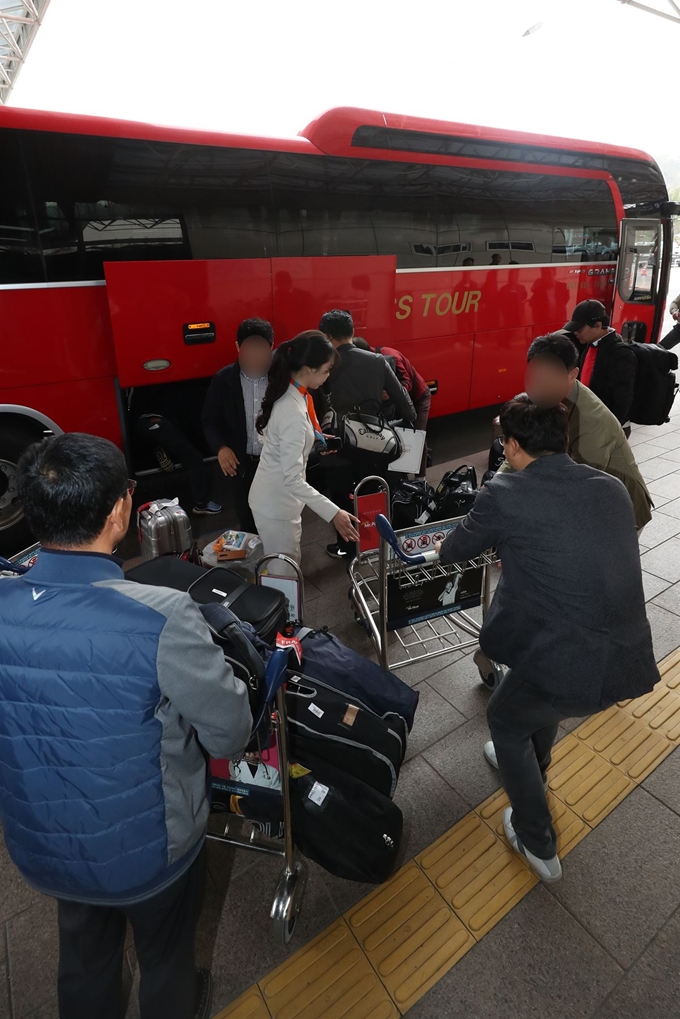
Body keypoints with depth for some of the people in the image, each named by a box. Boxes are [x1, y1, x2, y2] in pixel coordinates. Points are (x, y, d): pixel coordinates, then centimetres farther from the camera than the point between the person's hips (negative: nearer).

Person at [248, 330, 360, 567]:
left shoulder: (289, 392, -2)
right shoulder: (293, 412, -30)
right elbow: (293, 479, -31)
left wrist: (313, 440, 10)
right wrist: (333, 513, -32)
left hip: (277, 496, 9)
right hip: (276, 503, -9)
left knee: (286, 566, 24)